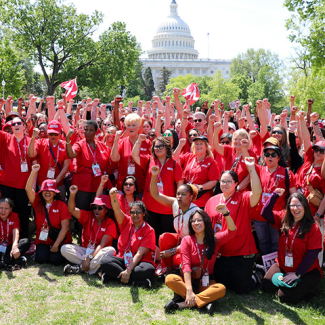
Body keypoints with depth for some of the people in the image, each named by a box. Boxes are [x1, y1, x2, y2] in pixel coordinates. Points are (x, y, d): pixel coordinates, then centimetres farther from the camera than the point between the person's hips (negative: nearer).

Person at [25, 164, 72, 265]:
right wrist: (34, 172, -22)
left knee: (55, 259, -22)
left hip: (60, 240, -2)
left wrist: (55, 245, -15)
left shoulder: (61, 205, -7)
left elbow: (64, 228, -11)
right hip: (42, 240, 2)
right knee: (41, 258, -21)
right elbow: (28, 189, -13)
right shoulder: (38, 202, 2)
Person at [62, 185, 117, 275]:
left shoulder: (110, 223, -8)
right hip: (84, 250, 3)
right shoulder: (88, 216, 5)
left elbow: (102, 245, -17)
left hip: (98, 252, -3)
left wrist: (89, 257, -29)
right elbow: (72, 210, -7)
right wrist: (72, 194, -23)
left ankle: (80, 268, -32)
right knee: (65, 248, -20)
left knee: (110, 250, -35)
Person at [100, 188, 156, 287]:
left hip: (139, 262, -3)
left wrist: (128, 271, -24)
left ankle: (114, 275, -28)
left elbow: (139, 254, -14)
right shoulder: (126, 222, 5)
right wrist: (113, 197, -37)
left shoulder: (149, 231, -6)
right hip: (123, 260, 3)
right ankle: (136, 281, -26)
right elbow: (117, 210, -15)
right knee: (105, 261, -25)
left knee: (149, 270, -37)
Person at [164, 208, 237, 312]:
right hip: (189, 279, -1)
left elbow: (232, 231, -15)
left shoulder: (215, 239, 2)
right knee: (169, 279, -30)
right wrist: (189, 290, -26)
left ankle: (184, 303, -31)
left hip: (206, 282, 1)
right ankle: (204, 300, -33)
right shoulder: (187, 240, -2)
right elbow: (186, 265, -14)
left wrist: (226, 213, -32)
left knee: (221, 289, -32)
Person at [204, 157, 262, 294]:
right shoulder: (212, 200, 5)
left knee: (241, 289, 5)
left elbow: (257, 192, -30)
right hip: (220, 254, 5)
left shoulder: (243, 199, -8)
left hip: (242, 254, -4)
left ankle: (254, 278, 37)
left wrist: (251, 168, -34)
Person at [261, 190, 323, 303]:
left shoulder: (313, 228, -13)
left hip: (306, 271, -5)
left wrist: (297, 274, -19)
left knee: (285, 296, -18)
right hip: (282, 267, 6)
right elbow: (265, 213, -3)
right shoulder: (283, 219, 1)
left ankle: (309, 286, 9)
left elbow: (312, 254, -16)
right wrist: (275, 195, -13)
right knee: (266, 286, -3)